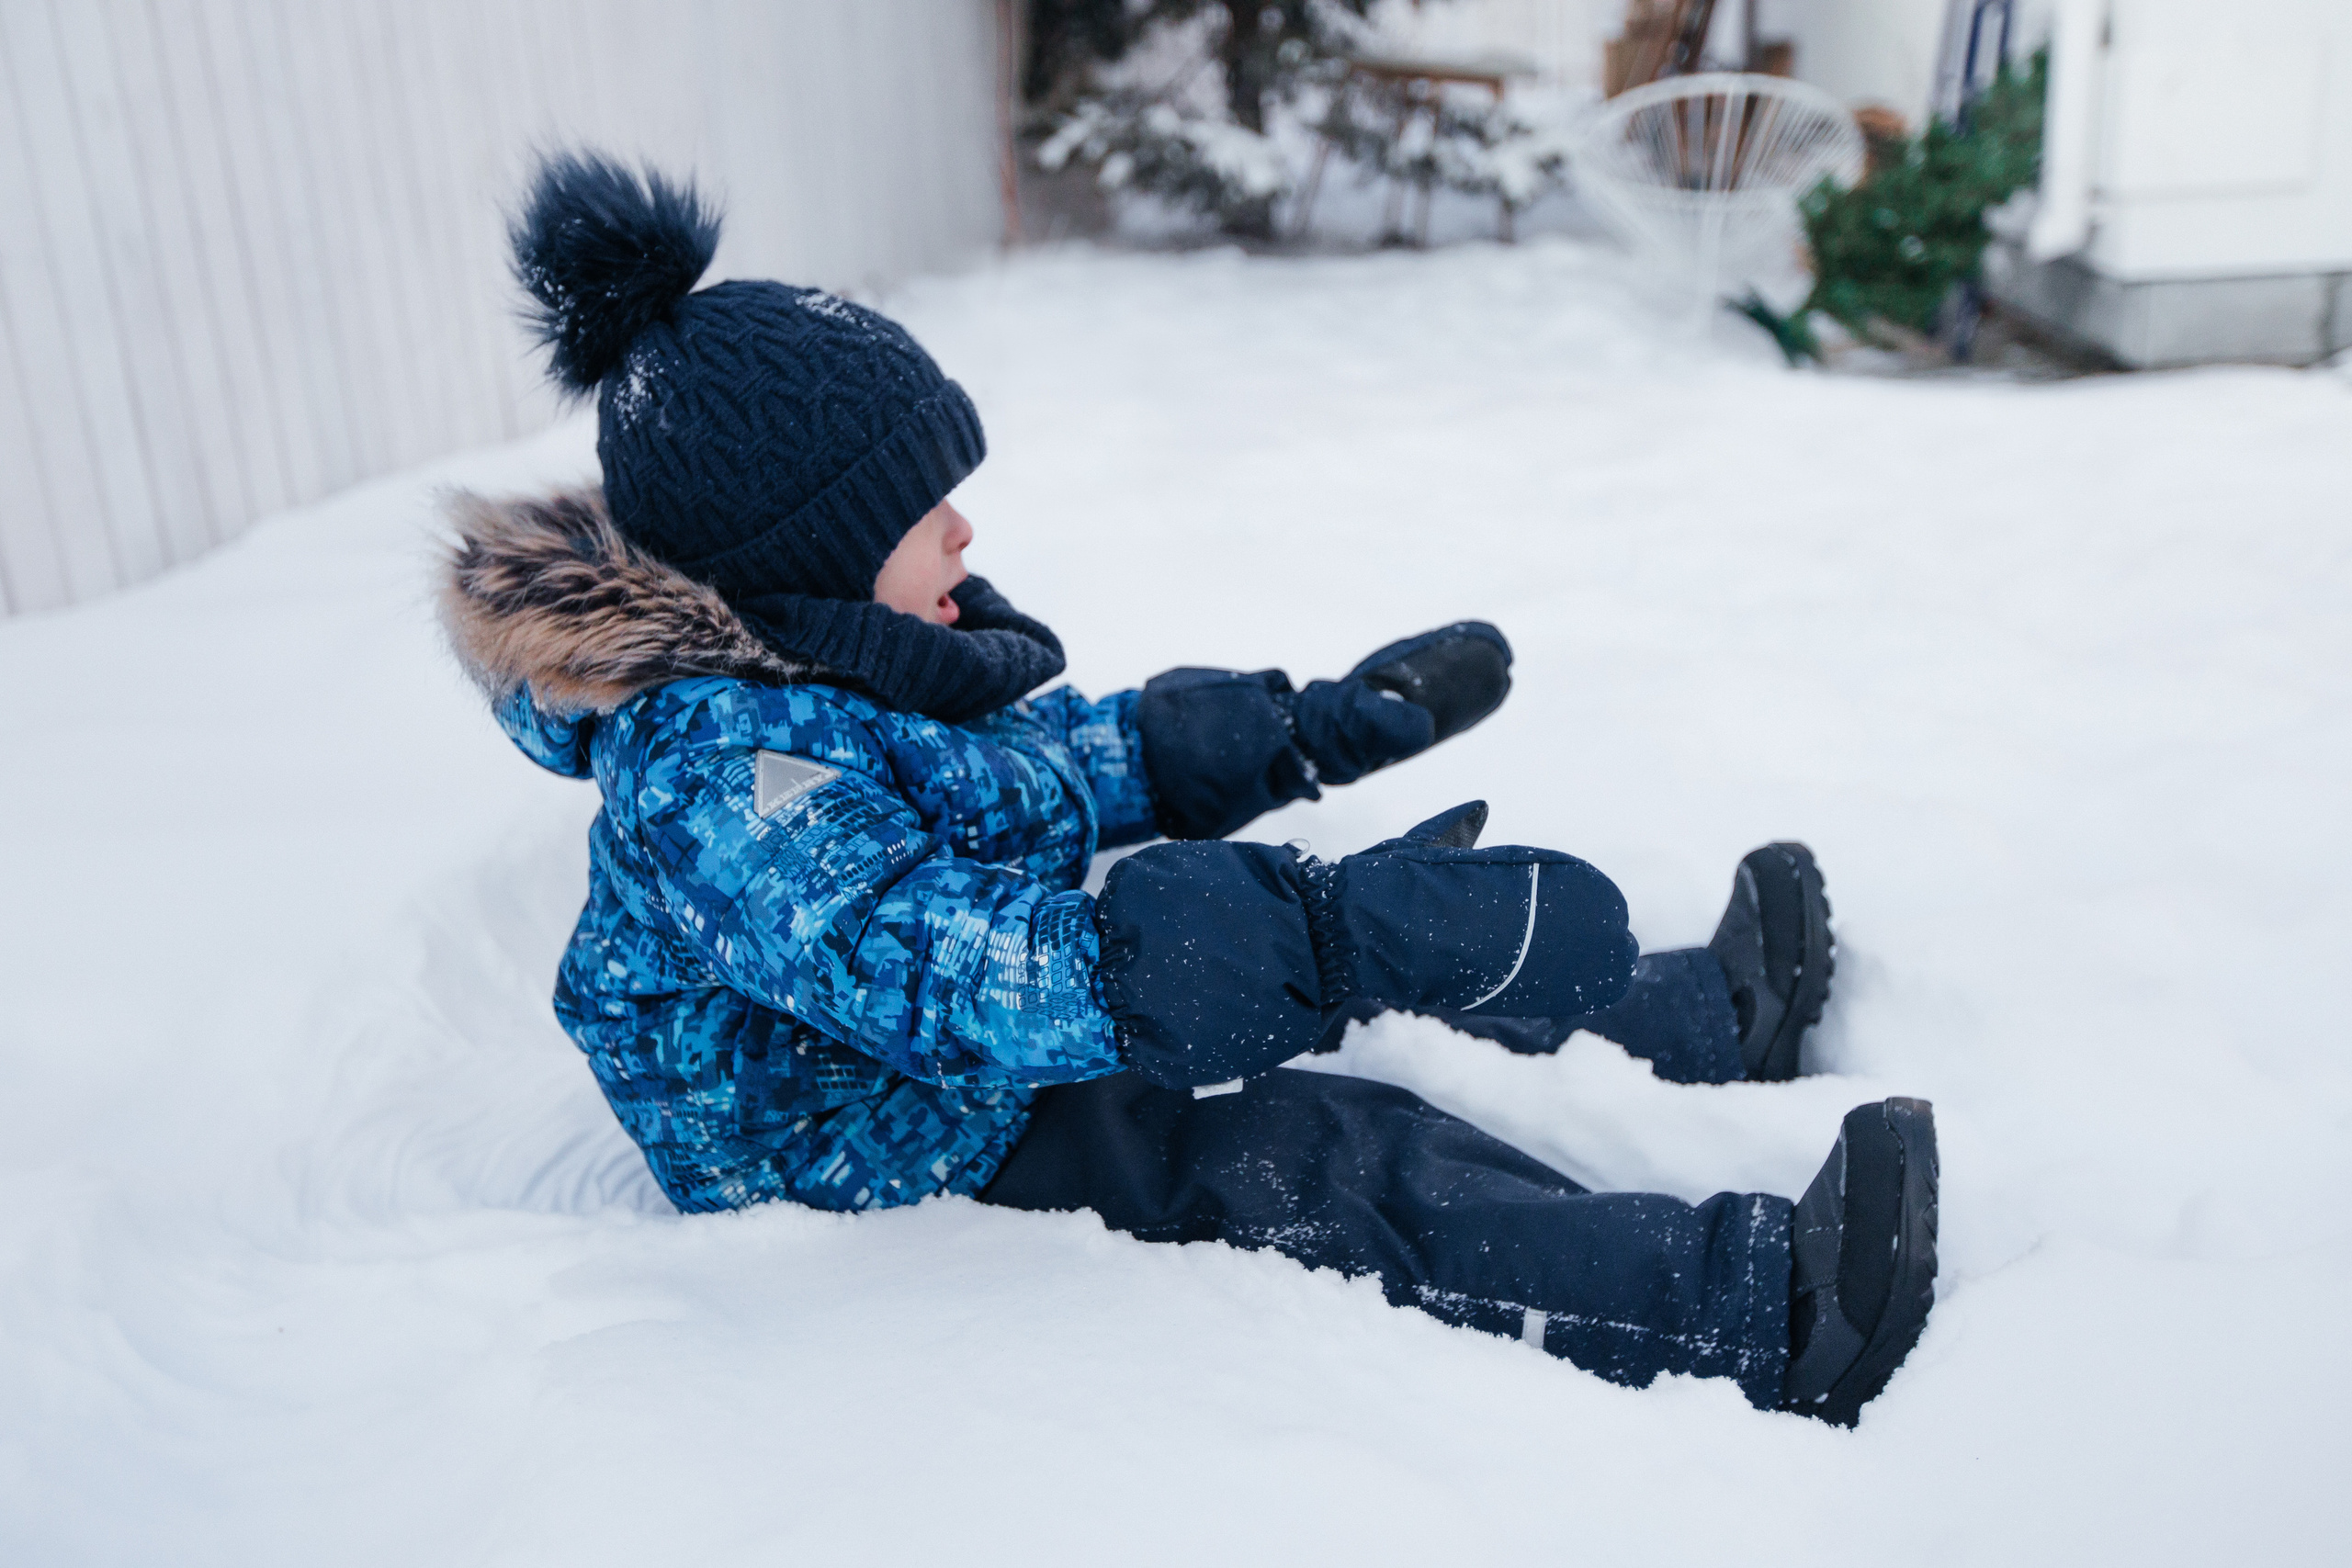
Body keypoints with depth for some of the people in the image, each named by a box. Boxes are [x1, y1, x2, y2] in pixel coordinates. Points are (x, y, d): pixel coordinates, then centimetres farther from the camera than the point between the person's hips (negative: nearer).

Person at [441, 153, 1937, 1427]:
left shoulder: (833, 666, 1)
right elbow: (960, 979, -40)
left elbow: (1041, 765, 16)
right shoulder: (731, 772, -32)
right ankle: (1763, 1317, -26)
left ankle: (1710, 1020, 18)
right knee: (1330, 1171, -24)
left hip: (1010, 1045, 10)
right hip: (926, 1167, -10)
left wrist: (1301, 731, 14)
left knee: (1373, 963, 8)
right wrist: (1349, 927, -43)